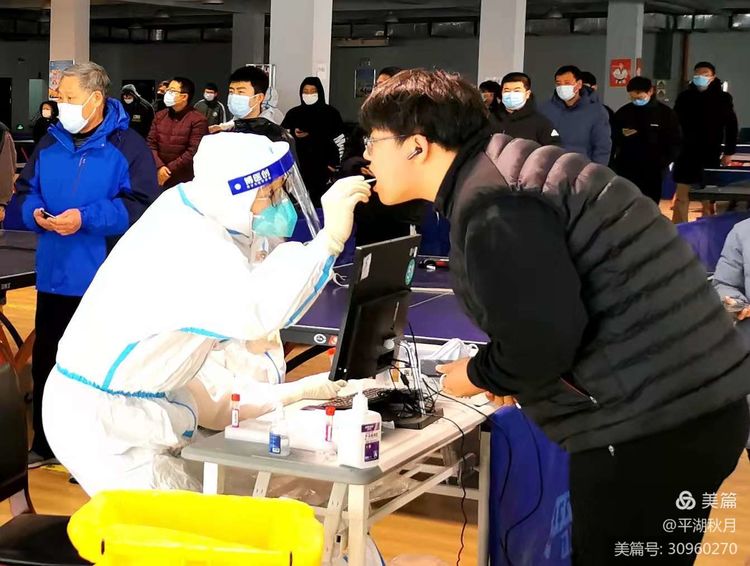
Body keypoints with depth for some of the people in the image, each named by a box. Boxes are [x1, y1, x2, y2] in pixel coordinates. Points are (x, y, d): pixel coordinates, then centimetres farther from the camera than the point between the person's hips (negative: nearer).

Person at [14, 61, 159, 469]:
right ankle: (44, 444, 26)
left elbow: (140, 205, -16)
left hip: (106, 281, -5)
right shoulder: (50, 143, 9)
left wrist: (86, 218, -23)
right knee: (45, 359, 12)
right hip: (54, 275, 6)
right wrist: (34, 213, -8)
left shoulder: (127, 146, -8)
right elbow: (25, 191, 16)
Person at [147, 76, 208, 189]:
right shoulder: (160, 116, 13)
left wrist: (169, 170, -13)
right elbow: (151, 143, 6)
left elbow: (193, 152, -13)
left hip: (184, 181, -5)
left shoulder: (198, 120, -6)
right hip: (159, 178, 5)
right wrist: (159, 166, -11)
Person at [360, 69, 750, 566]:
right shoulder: (501, 177, 15)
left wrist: (479, 376, -3)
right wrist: (504, 373, 13)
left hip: (648, 425, -10)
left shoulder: (492, 200, -17)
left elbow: (543, 341, -21)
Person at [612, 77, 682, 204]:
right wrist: (622, 135, -13)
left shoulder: (666, 113, 0)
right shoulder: (622, 113, 6)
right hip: (626, 171, 2)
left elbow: (675, 141, 2)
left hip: (653, 173, -1)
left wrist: (664, 162, -10)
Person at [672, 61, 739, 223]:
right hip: (686, 153, 1)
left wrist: (729, 152, -1)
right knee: (681, 198, 2)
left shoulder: (723, 98, 0)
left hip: (710, 155, -1)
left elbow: (731, 126, 3)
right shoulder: (684, 97, 4)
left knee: (708, 199, 5)